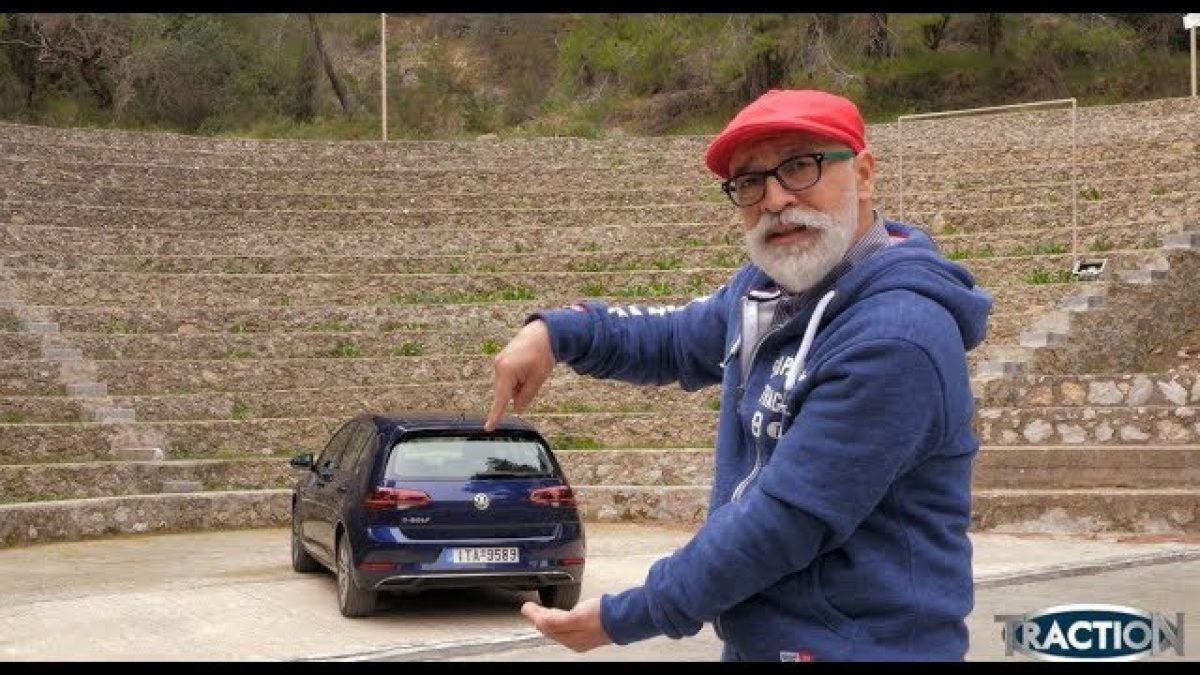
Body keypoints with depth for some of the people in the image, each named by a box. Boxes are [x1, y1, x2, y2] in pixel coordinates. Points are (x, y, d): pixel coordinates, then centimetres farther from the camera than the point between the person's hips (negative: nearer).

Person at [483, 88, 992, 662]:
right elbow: (674, 341, 21)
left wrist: (626, 617, -16)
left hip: (859, 645, -8)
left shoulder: (894, 338, -25)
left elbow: (784, 519, -25)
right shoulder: (770, 285, 4)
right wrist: (556, 330, 3)